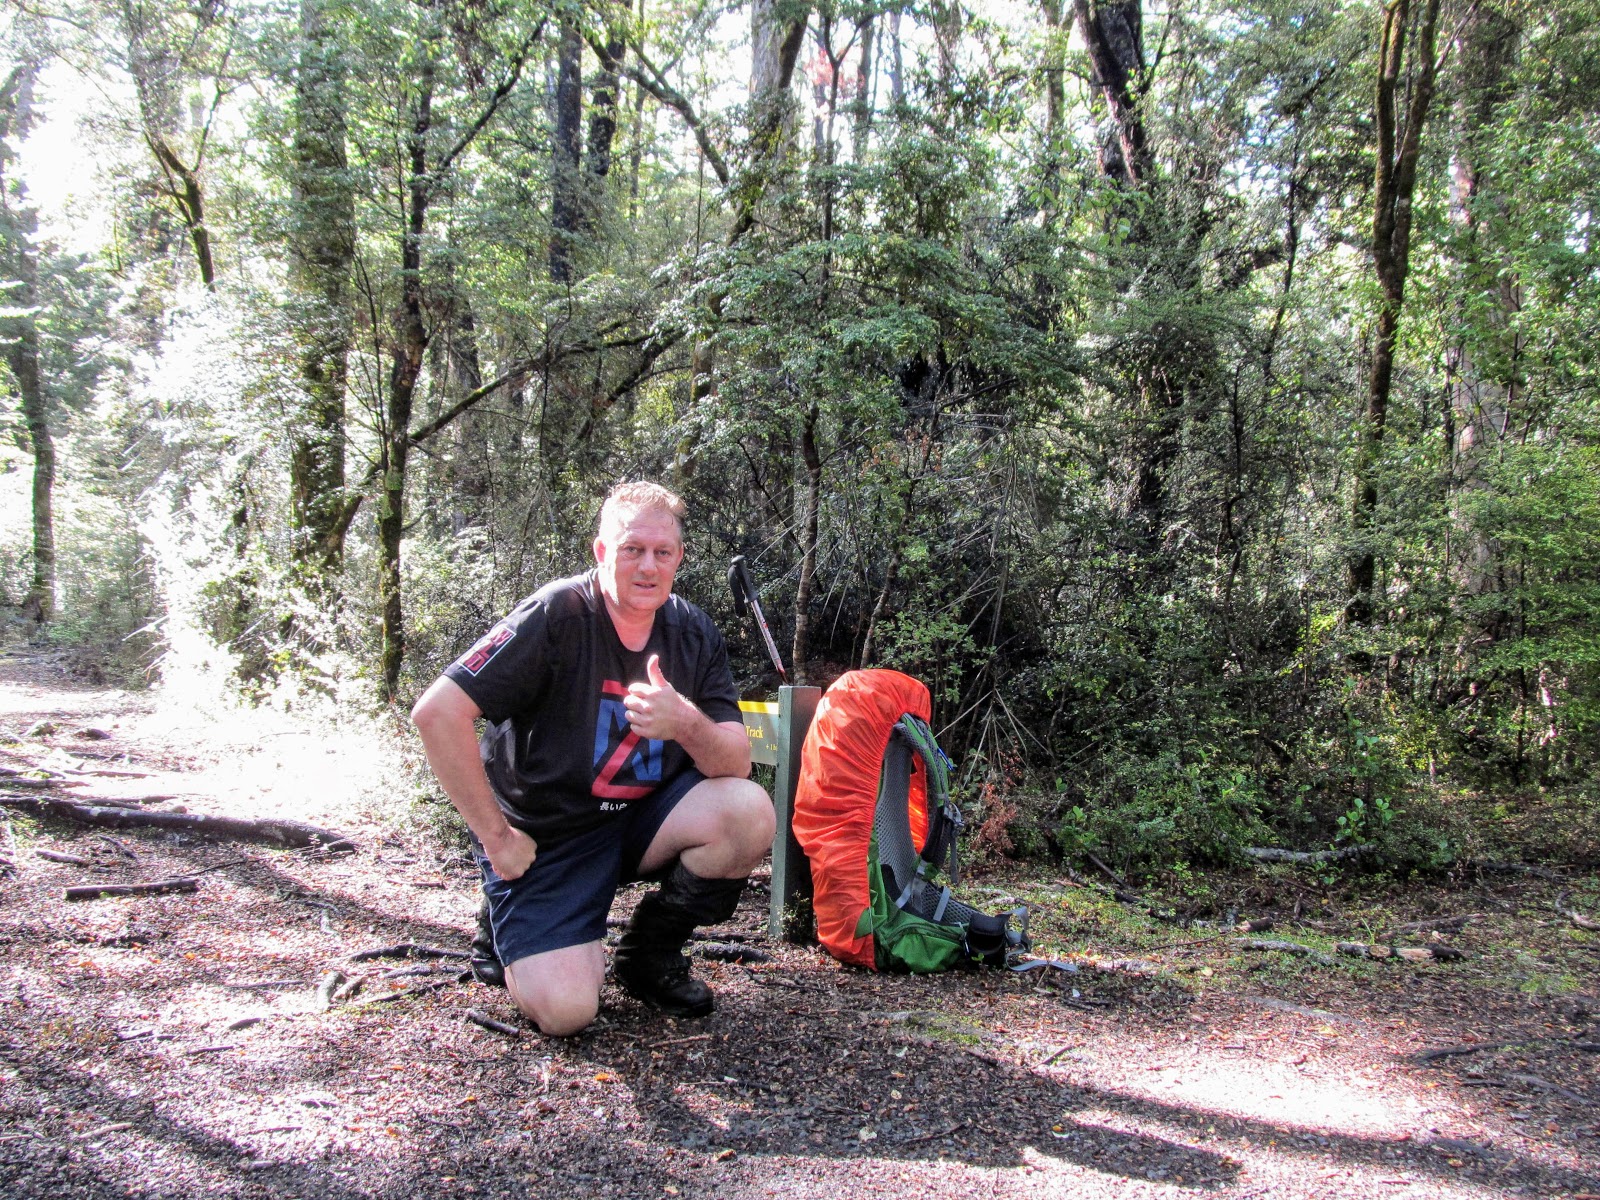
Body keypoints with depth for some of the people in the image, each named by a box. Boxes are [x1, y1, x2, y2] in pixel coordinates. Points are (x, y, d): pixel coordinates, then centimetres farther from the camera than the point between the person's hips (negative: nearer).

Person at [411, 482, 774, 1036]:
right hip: (543, 838, -4)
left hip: (639, 821, 5)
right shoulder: (556, 615, -18)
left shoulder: (693, 633, -2)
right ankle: (511, 929, 14)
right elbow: (437, 713, -23)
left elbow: (737, 763, -8)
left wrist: (687, 725, -32)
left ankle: (651, 950, 3)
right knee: (564, 1011, -22)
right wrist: (496, 836, -18)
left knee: (750, 812, -22)